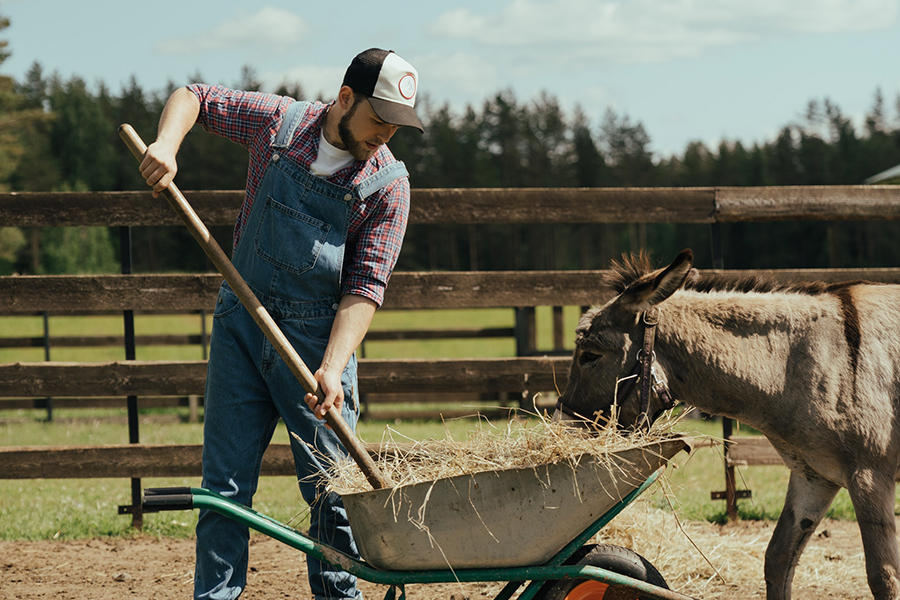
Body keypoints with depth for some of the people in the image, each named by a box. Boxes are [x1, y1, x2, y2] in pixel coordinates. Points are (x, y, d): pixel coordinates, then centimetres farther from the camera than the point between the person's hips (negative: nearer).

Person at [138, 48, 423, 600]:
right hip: (242, 323, 1)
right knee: (226, 484, 0)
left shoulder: (388, 182, -5)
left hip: (319, 336, -1)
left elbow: (365, 286, -11)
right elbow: (192, 97, 13)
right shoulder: (278, 122, -1)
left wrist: (333, 366, -23)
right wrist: (166, 145, -8)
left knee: (331, 489, -1)